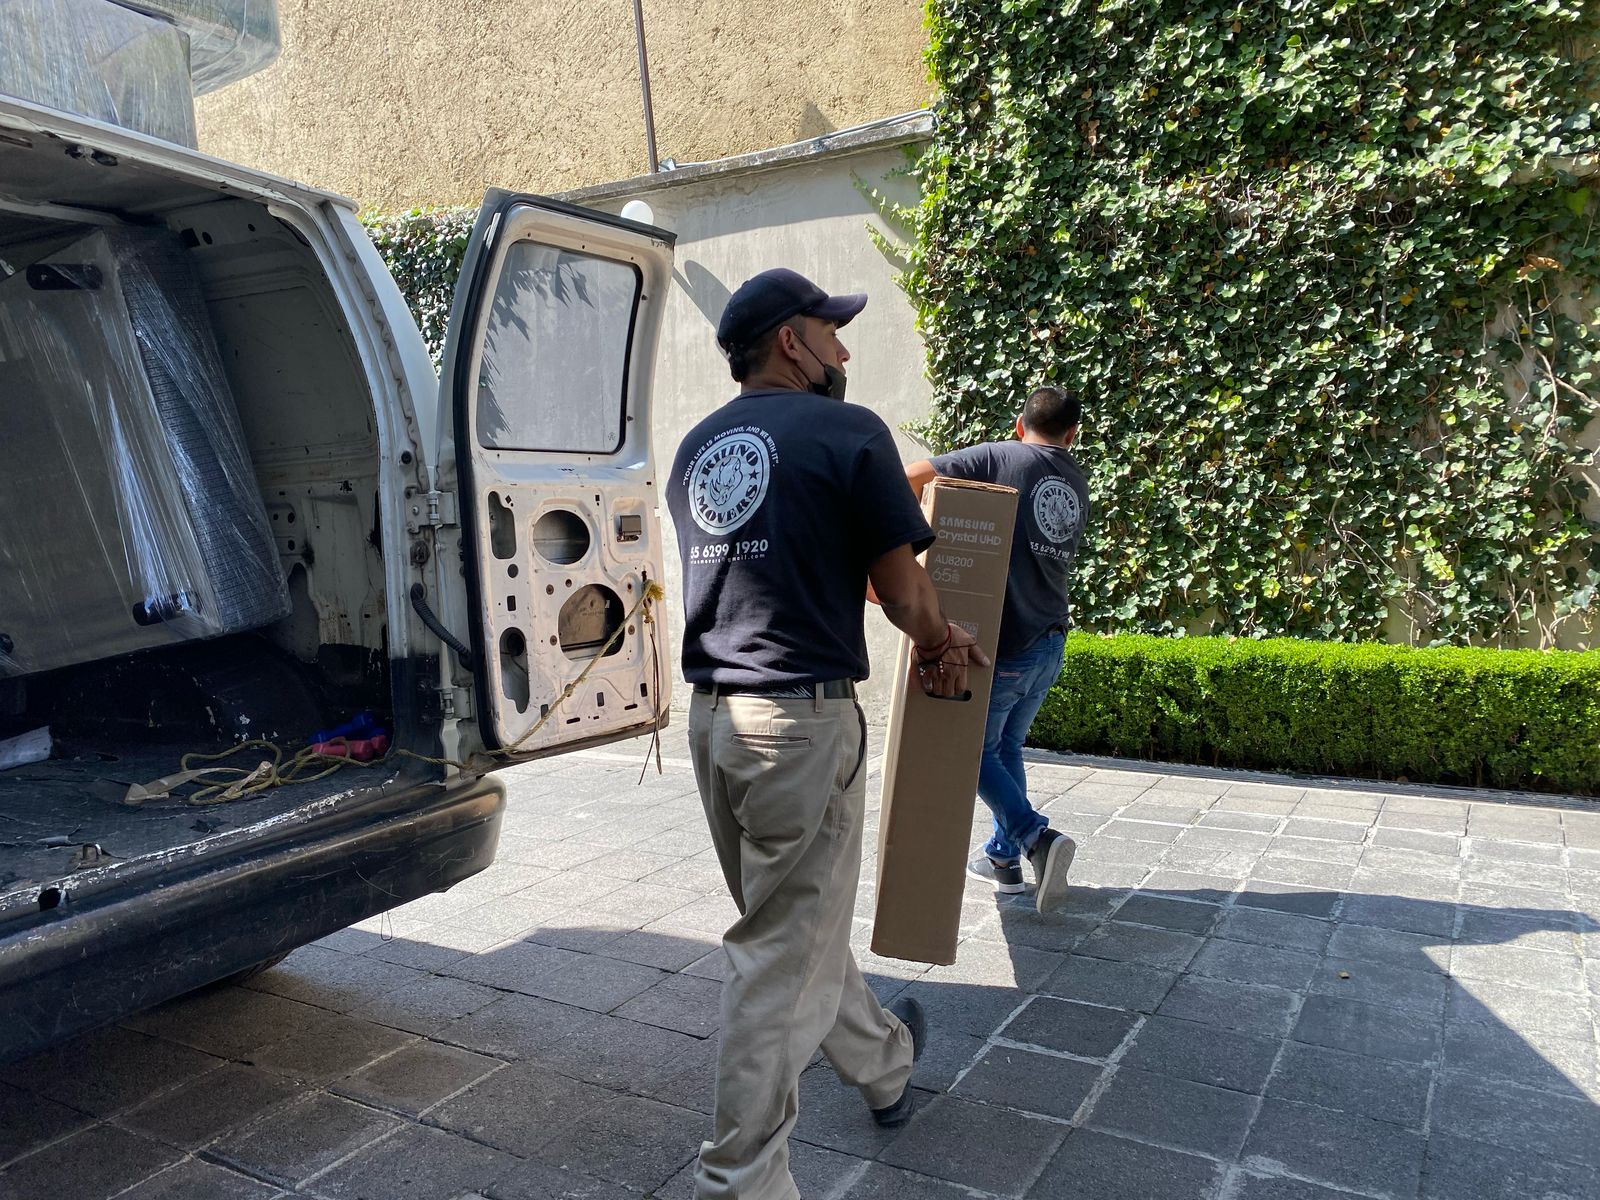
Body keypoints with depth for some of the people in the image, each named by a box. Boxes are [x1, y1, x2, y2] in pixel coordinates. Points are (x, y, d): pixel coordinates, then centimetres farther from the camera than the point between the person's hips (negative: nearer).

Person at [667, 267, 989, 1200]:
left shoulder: (697, 448, 13)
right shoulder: (848, 432, -8)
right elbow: (903, 591, -6)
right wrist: (943, 646, 15)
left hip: (712, 717, 8)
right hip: (804, 720, -8)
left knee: (797, 919, 22)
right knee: (784, 953, 4)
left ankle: (887, 1063, 45)